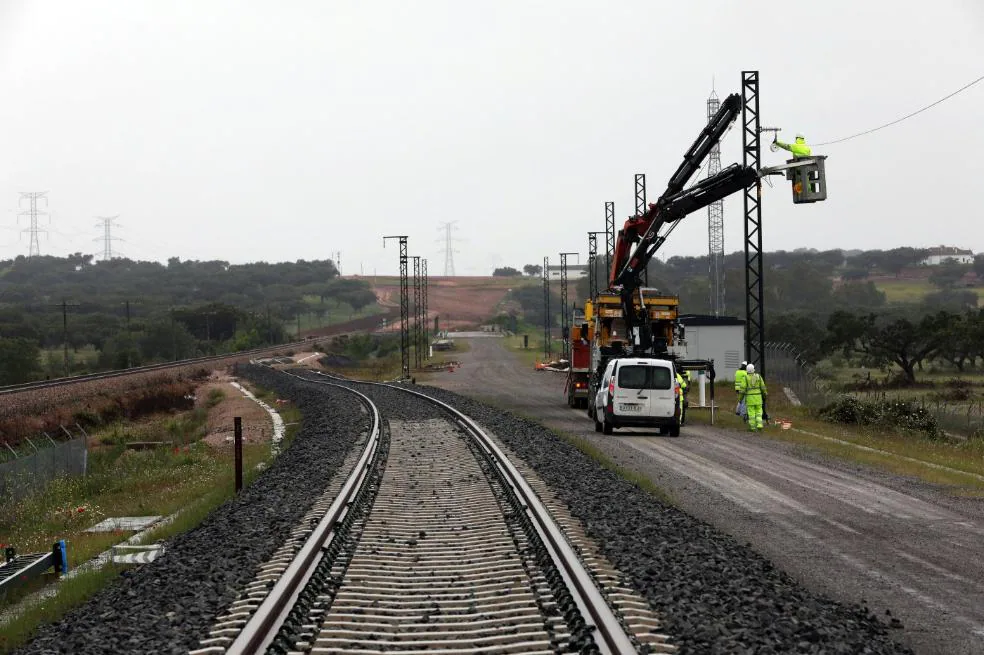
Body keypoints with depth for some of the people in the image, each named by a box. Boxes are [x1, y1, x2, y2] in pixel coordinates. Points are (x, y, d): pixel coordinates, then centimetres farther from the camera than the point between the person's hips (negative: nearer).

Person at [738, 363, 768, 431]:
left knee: (751, 412, 4)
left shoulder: (745, 378, -8)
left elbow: (743, 388, -9)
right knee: (758, 411, 13)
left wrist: (740, 398, -1)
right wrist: (765, 395, 13)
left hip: (749, 397, -2)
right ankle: (759, 425, -1)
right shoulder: (758, 376, -1)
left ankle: (752, 427, 5)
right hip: (758, 397, 2)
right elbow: (763, 387, 1)